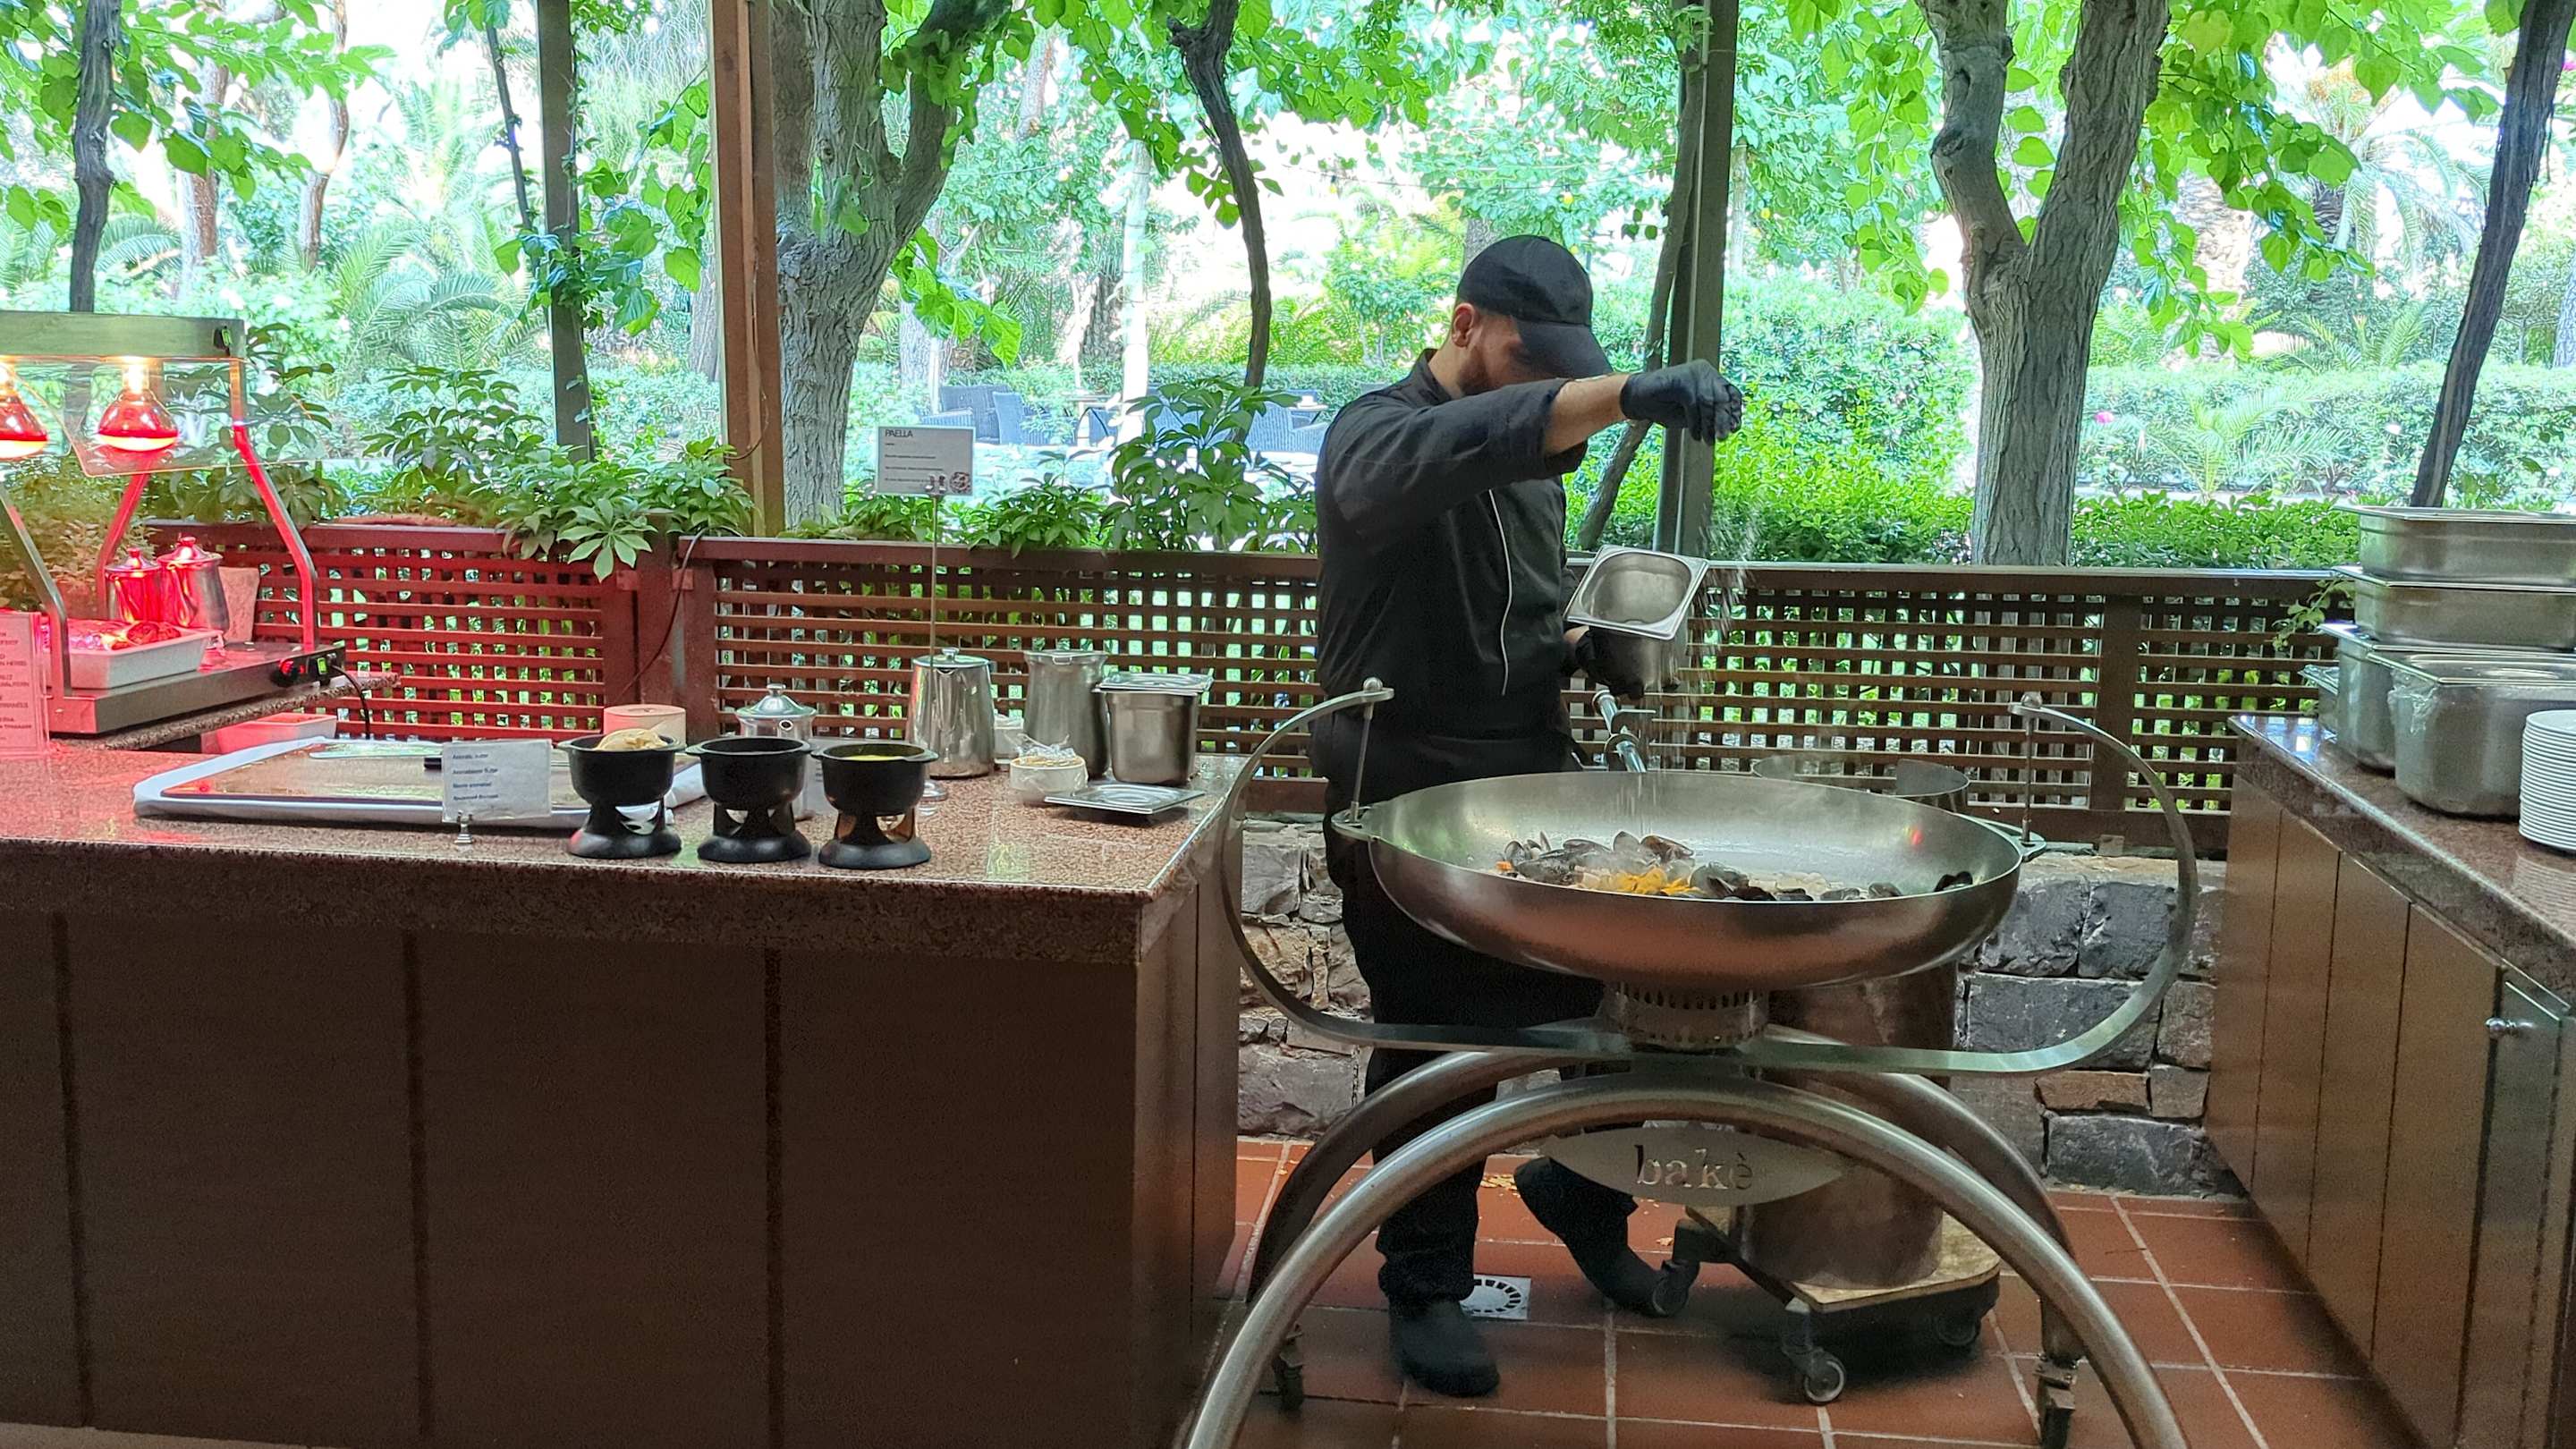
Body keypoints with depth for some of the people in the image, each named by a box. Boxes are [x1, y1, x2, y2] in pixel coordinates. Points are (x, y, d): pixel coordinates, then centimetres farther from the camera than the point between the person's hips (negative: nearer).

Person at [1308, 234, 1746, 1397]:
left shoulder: (1534, 456, 15)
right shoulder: (1378, 438, -11)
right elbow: (1443, 457, -37)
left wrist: (1590, 653, 3)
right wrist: (1627, 394, -50)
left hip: (1533, 788, 7)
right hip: (1407, 807, -6)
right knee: (1437, 1053, 2)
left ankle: (1578, 1195, 32)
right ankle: (1426, 1288, 21)